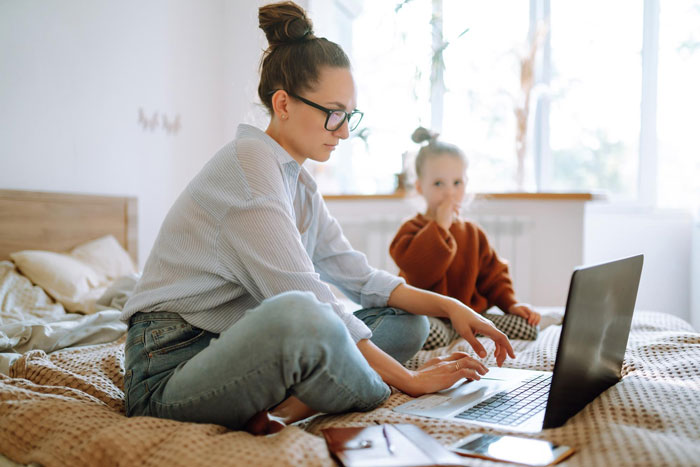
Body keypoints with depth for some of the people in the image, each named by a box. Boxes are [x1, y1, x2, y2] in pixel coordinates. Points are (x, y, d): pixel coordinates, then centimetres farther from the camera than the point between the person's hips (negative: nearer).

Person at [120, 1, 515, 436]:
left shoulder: (300, 186, 14)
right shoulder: (249, 160, -15)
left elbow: (360, 277, 12)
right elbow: (304, 298, -23)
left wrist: (449, 306, -3)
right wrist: (408, 380, -19)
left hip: (236, 352, 9)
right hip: (171, 368, -9)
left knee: (408, 321, 4)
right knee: (297, 315, -40)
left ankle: (288, 408, -17)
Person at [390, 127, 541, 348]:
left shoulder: (473, 233, 11)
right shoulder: (412, 229, -6)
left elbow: (493, 274, 17)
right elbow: (416, 271, -26)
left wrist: (511, 303, 0)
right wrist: (441, 226, -23)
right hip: (430, 315, -6)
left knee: (527, 328, -7)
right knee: (431, 336, -40)